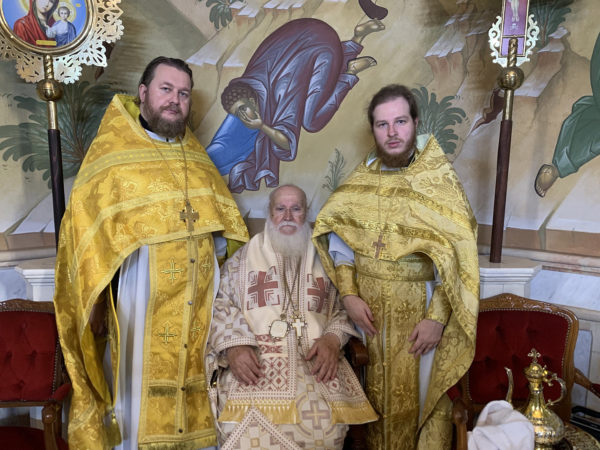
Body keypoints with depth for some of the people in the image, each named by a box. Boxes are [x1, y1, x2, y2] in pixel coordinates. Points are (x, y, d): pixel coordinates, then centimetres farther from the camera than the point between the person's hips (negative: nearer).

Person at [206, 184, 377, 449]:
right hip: (252, 362, -1)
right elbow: (220, 305, 7)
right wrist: (234, 345, -11)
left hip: (316, 363, 2)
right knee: (248, 425, -29)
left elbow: (342, 309, 13)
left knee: (326, 423, -26)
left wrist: (333, 338, -8)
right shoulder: (243, 258, 15)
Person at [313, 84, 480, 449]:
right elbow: (338, 236, 2)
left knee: (419, 395, 12)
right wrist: (350, 295, -8)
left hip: (419, 308, -3)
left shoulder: (439, 178, -8)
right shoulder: (362, 178, 2)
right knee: (377, 393, 18)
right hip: (369, 308, 3)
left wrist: (436, 317, -17)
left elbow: (457, 254, -12)